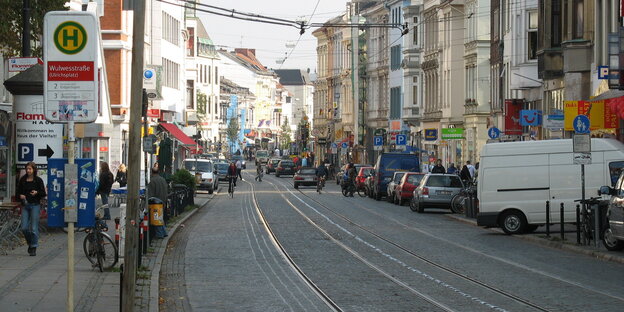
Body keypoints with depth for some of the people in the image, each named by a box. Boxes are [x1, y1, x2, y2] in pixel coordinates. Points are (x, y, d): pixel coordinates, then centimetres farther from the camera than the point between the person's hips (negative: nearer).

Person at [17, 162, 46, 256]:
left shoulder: (38, 180, -1)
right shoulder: (22, 180, 7)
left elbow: (43, 193, 0)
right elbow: (18, 191, 15)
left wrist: (37, 193, -19)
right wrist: (20, 195, -7)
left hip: (35, 205, -3)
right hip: (25, 205, 3)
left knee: (34, 228, -5)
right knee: (24, 228, -1)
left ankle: (34, 248, 2)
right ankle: (30, 243, 22)